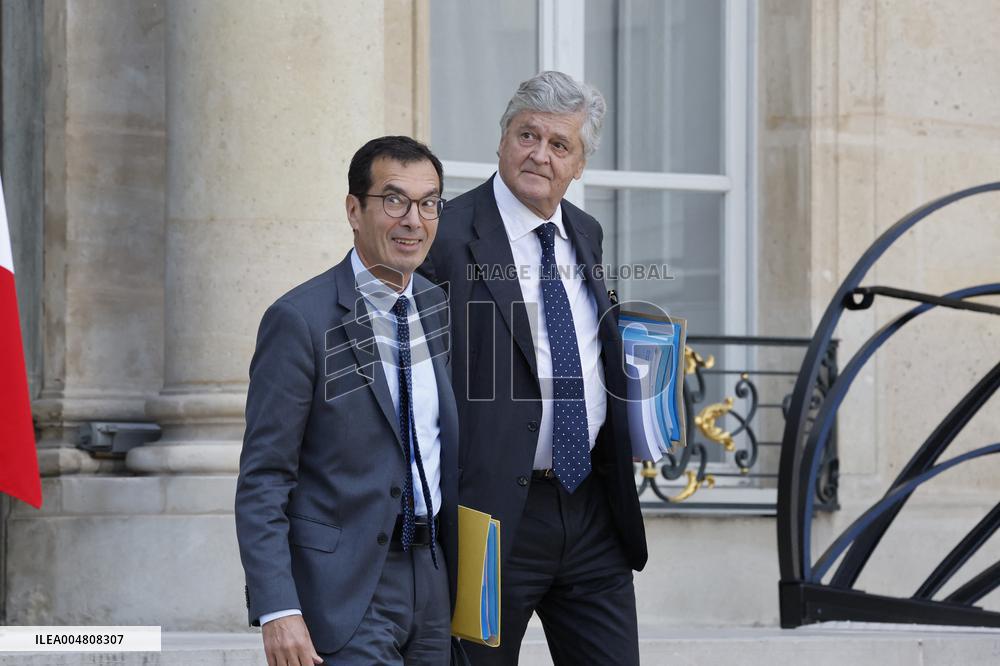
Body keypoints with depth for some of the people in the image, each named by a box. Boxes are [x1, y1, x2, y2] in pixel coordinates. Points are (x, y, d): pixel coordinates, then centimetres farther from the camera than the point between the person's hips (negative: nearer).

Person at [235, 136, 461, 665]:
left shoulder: (441, 308, 10)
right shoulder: (301, 320, -10)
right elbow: (261, 481, -12)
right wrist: (277, 610, -20)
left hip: (432, 578, 6)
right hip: (345, 586, -6)